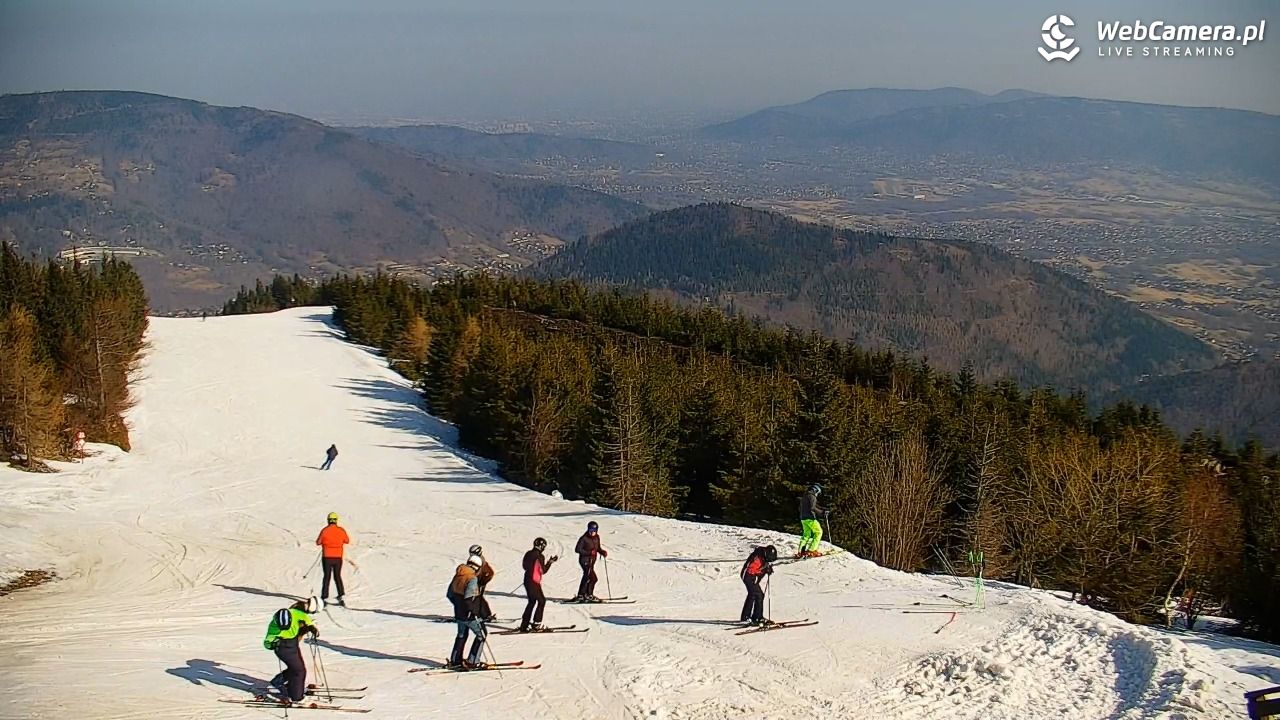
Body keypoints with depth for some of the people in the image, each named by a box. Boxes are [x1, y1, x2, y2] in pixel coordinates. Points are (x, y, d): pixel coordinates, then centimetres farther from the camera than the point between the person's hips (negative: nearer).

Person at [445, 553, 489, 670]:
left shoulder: (457, 576, 4)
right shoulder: (472, 579, -21)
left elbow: (449, 594, 12)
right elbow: (468, 598, -30)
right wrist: (473, 611, -18)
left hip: (459, 613, 8)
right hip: (470, 615, -8)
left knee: (462, 635, 25)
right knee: (481, 636, 8)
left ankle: (455, 660, 29)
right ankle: (472, 662, 3)